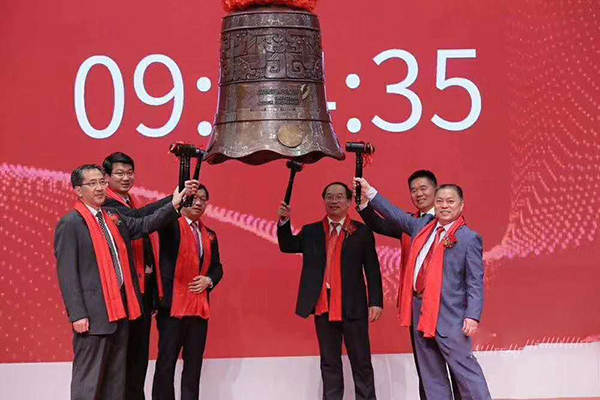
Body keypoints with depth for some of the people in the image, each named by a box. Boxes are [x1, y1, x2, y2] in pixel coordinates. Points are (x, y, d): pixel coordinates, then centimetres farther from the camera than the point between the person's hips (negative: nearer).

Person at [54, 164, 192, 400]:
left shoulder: (115, 217, 13)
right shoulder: (70, 224, -9)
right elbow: (67, 273, -12)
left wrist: (174, 205, -1)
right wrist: (77, 315, -17)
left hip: (120, 308, 8)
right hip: (93, 313, -7)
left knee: (116, 378, 14)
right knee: (88, 379, -2)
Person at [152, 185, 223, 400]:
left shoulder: (210, 234, 16)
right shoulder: (170, 225, -1)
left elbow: (217, 267, 19)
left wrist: (209, 280, -2)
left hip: (200, 306, 5)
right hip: (173, 304, -5)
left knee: (194, 364, 9)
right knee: (166, 362, 0)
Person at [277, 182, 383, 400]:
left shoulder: (361, 231, 3)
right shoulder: (311, 231, 11)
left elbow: (372, 269, 1)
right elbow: (287, 246, 3)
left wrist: (375, 302, -6)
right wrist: (284, 222, -12)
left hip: (353, 306, -3)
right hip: (323, 306, 3)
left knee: (361, 362, 4)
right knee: (329, 363, 10)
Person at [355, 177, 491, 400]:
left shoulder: (469, 239, -7)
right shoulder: (422, 226, 10)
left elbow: (475, 283, -10)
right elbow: (395, 215, 22)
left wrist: (472, 316, -18)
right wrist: (370, 193, 20)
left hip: (448, 315, -7)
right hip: (420, 310, 7)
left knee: (464, 368, -5)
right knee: (430, 373, 13)